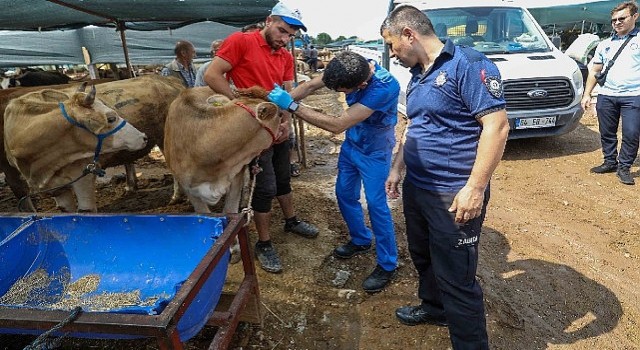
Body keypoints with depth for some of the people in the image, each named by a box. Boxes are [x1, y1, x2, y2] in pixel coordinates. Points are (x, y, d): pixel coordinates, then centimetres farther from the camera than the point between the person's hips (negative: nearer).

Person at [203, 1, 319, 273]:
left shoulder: (286, 57, 8)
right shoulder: (240, 41, -11)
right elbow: (211, 76, -15)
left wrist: (287, 122, -8)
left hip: (279, 127, 7)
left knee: (283, 178, 21)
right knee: (266, 187, -3)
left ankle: (291, 221, 42)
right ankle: (264, 244, 14)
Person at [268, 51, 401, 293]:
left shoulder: (384, 87, -37)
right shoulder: (350, 68, -18)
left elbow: (337, 125, -37)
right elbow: (311, 85, -8)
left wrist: (292, 106, -36)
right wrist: (282, 100, -24)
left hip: (374, 150, -7)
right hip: (352, 143, 7)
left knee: (376, 203, -6)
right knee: (344, 193, 12)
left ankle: (388, 264, 11)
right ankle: (361, 240, 34)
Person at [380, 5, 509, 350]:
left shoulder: (467, 64, -14)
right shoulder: (417, 76, 12)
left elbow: (497, 124, -21)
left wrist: (475, 188, -24)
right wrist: (397, 168, 17)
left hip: (454, 196, -9)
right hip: (415, 189, 9)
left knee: (456, 278, 1)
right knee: (422, 257, 24)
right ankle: (434, 307, 48)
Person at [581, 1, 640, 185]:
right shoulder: (604, 44, 17)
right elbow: (594, 71, 19)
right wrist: (587, 94, 10)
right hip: (606, 95, 4)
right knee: (607, 133, 9)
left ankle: (624, 167, 6)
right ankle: (610, 162, 23)